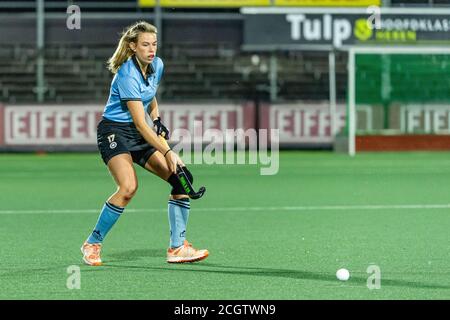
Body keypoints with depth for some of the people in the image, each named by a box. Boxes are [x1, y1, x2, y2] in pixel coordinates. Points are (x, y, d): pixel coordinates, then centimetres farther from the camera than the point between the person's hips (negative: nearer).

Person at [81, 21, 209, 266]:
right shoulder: (127, 75, -23)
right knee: (128, 187, -29)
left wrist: (157, 120, 5)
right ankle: (92, 244, -11)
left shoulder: (157, 65, 3)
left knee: (180, 179, -6)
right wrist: (168, 152, -30)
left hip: (140, 135, 8)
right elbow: (140, 124, -26)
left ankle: (178, 247, -1)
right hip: (114, 132, -8)